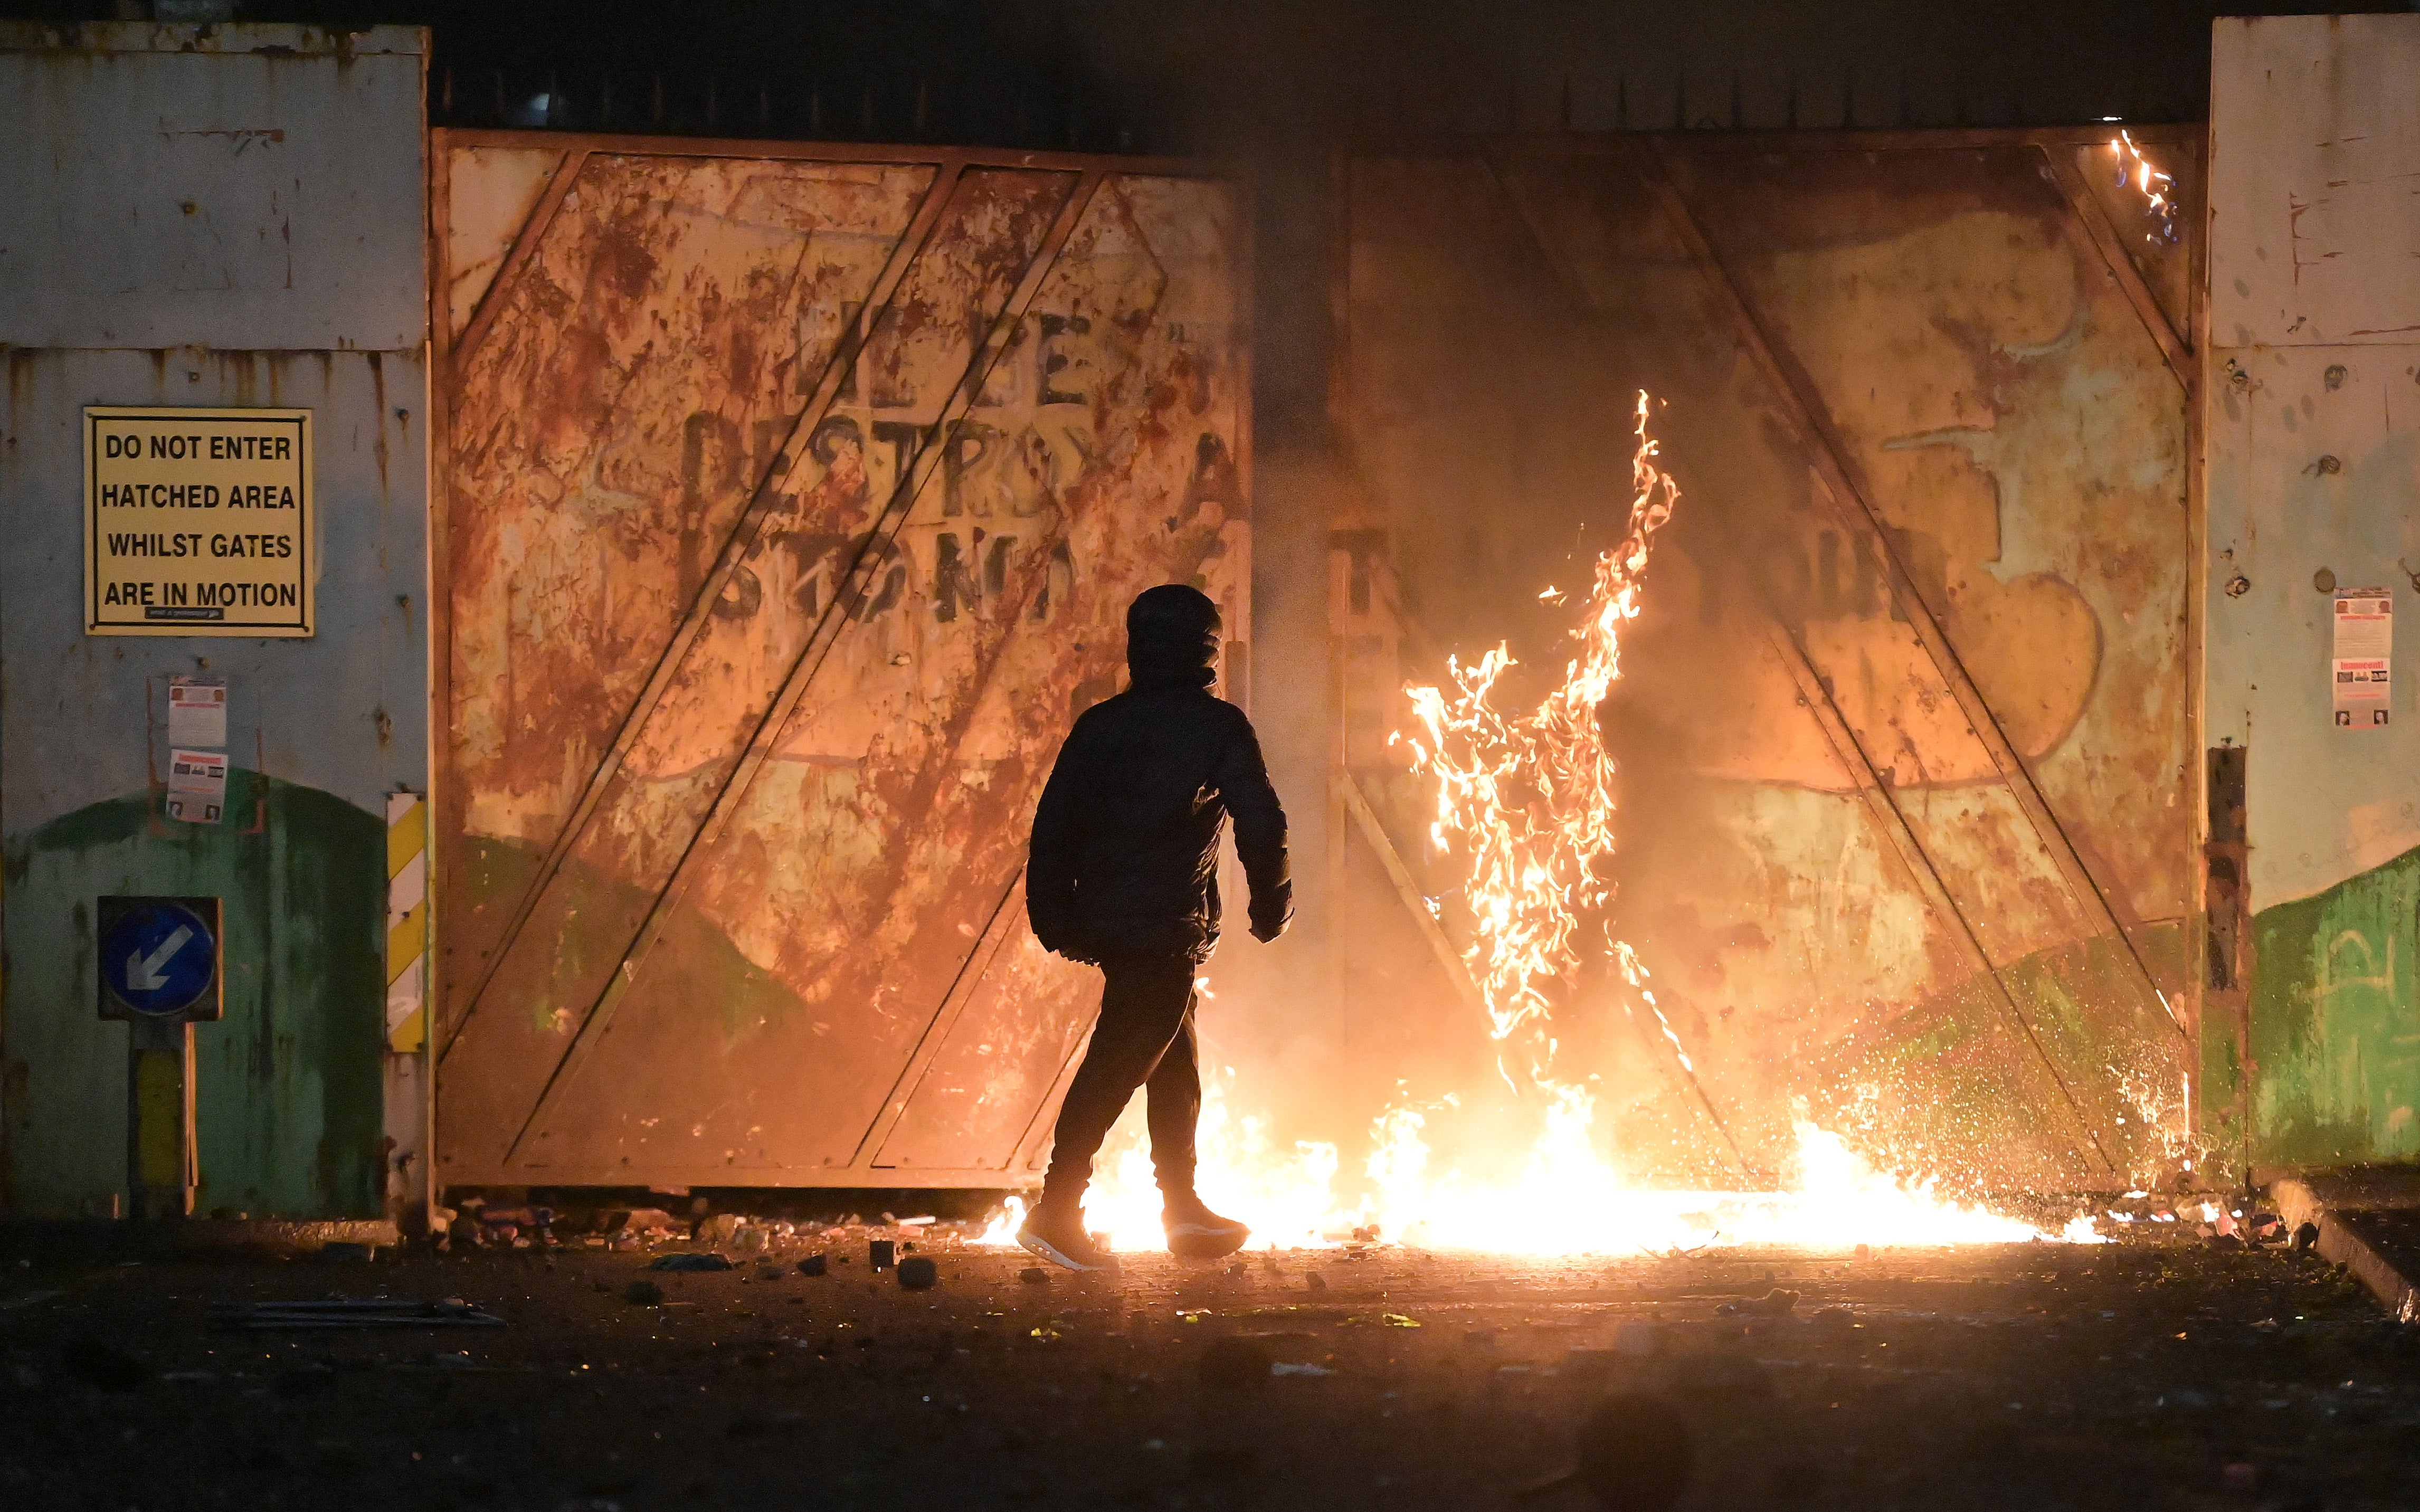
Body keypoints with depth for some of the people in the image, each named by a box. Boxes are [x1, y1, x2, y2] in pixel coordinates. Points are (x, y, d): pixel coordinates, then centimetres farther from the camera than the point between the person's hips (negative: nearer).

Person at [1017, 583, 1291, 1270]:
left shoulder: (1100, 725, 9)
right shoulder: (1220, 726, -6)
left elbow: (1053, 823, 8)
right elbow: (1261, 824, -9)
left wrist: (1055, 916, 15)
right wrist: (1271, 903, 6)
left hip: (1107, 921, 7)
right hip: (1170, 926, -7)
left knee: (1174, 1060, 20)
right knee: (1119, 1060, -7)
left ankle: (1183, 1206, 29)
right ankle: (1057, 1210, -13)